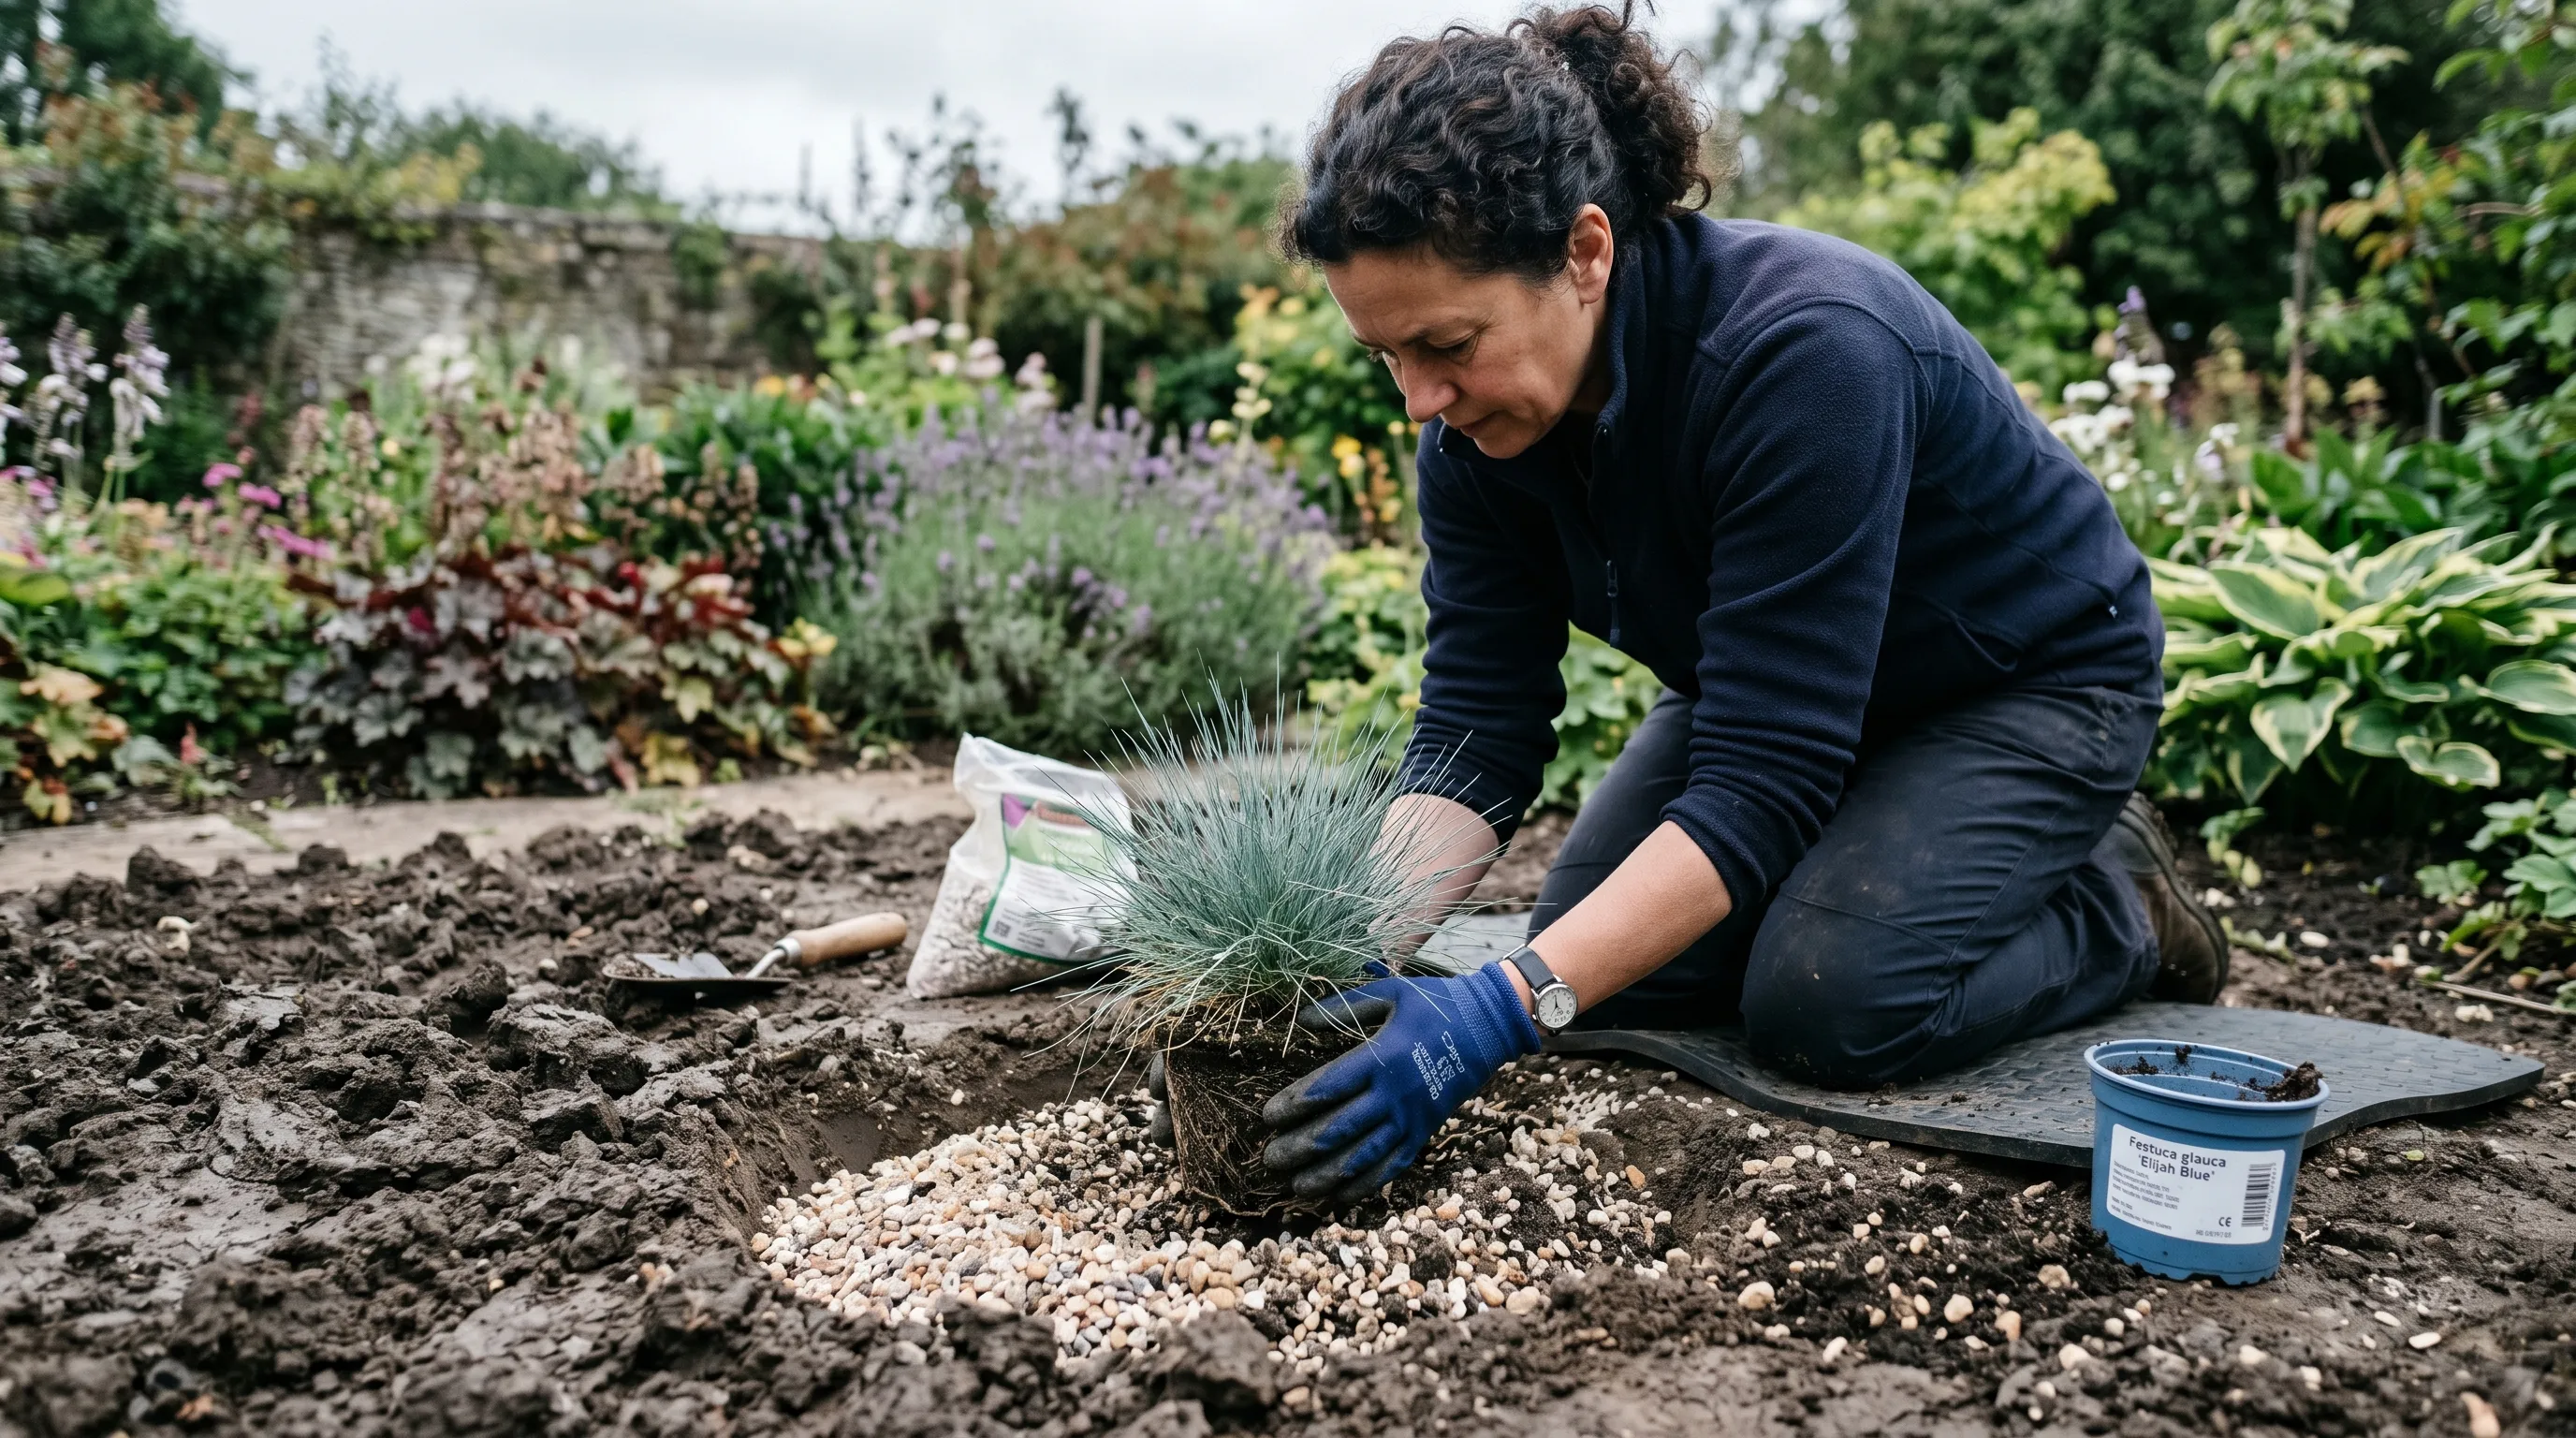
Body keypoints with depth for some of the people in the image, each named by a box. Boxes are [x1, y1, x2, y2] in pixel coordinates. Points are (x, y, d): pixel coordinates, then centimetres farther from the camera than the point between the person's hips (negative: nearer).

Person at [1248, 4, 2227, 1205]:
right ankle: (1869, 863, 18)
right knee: (1600, 976, -6)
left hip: (2032, 679, -6)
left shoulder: (1801, 350, -39)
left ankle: (2116, 904, 6)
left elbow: (1760, 783, -40)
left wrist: (1504, 1010, -48)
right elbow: (1475, 728, -18)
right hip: (1781, 686, 6)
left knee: (1827, 1005, -23)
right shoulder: (1477, 422, -18)